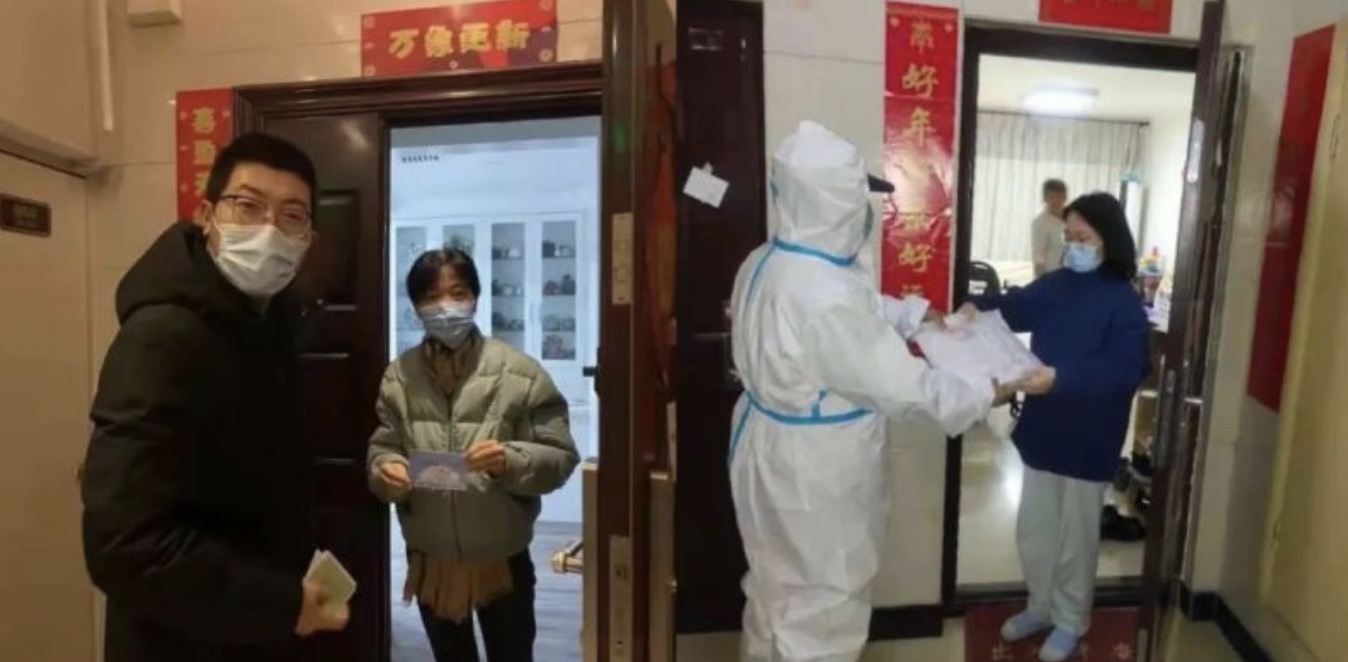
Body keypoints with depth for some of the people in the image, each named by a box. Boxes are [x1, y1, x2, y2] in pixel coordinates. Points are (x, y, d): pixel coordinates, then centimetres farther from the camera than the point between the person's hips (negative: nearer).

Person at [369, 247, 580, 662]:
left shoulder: (519, 372, -12)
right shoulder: (398, 376, -1)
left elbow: (561, 456, -12)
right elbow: (381, 448, 3)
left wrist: (511, 461, -29)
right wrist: (387, 471, -19)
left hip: (502, 559, -3)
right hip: (430, 559, 3)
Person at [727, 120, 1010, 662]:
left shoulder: (766, 262, -2)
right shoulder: (826, 297, -32)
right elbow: (902, 386, -23)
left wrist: (917, 314, 13)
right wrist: (984, 394, -8)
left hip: (772, 449, 10)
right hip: (814, 470, -9)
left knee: (779, 586, 29)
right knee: (821, 603, 13)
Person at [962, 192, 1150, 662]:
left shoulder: (1124, 302, -15)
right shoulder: (1056, 285, 2)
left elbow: (1125, 370, -25)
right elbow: (1017, 307, 10)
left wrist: (1061, 378, -38)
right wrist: (977, 308, -12)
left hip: (1088, 441, -5)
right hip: (1042, 431, 6)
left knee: (1075, 537, 11)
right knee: (1033, 530, 17)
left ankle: (1071, 621, 32)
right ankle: (1041, 607, 38)